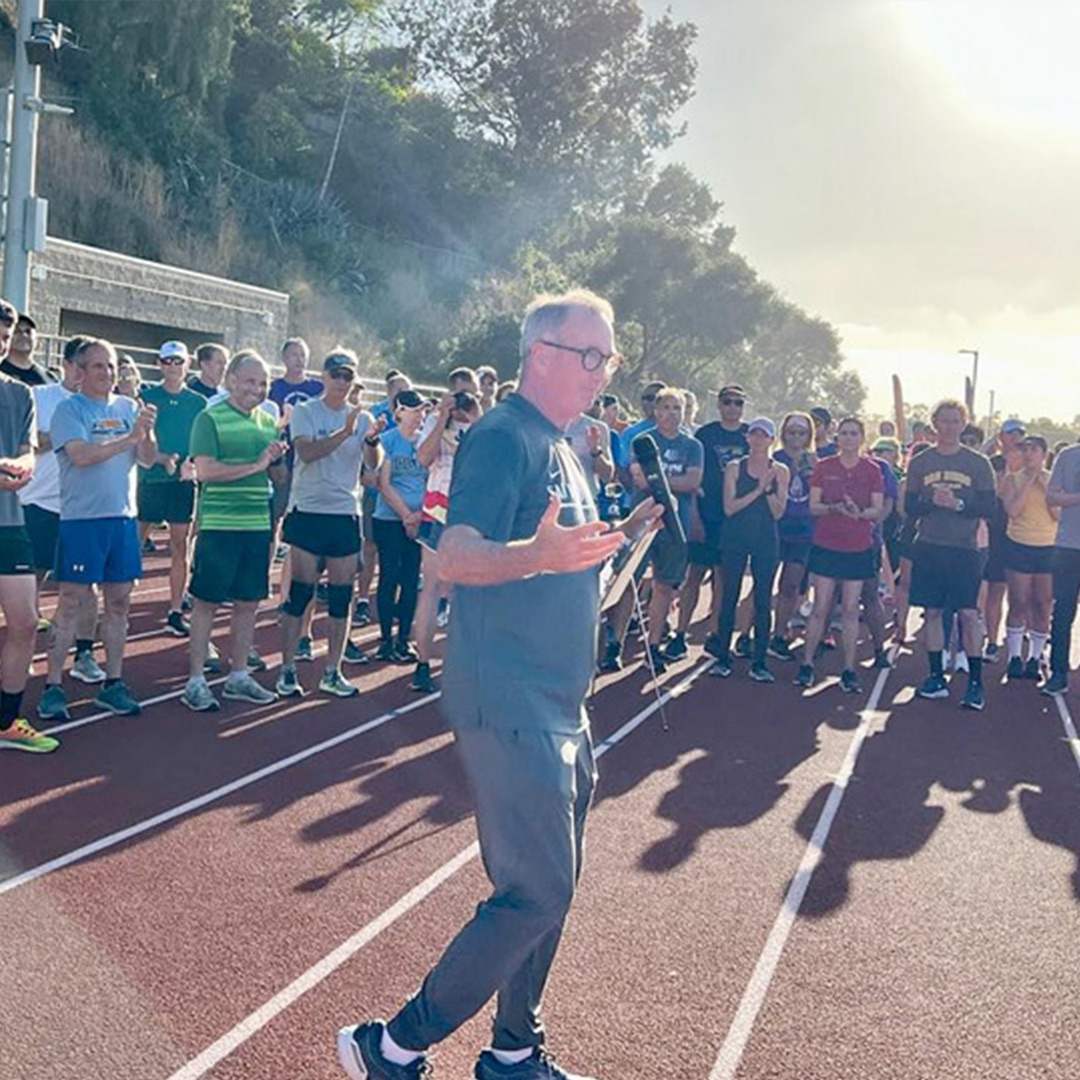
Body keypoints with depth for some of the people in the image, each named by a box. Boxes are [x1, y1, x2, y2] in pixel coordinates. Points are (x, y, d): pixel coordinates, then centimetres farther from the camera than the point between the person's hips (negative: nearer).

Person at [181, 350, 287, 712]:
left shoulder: (268, 422, 13)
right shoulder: (210, 418, -5)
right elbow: (205, 470, -17)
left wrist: (276, 459, -2)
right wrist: (255, 465, -14)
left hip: (258, 525, 6)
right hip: (218, 525, -6)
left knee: (248, 602, 12)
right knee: (206, 601, 1)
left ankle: (239, 677, 23)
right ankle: (195, 680, 10)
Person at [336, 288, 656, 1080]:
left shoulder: (558, 446, 15)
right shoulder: (505, 438, -14)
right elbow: (455, 557, -27)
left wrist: (622, 534, 20)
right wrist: (537, 554, -43)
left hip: (558, 704, 10)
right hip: (511, 705, -10)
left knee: (550, 887, 17)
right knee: (535, 895, -8)